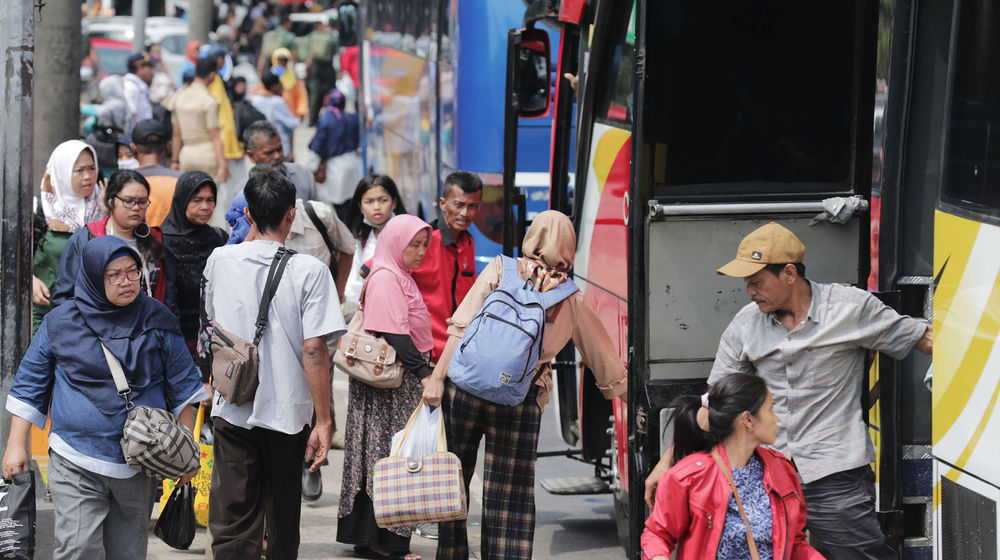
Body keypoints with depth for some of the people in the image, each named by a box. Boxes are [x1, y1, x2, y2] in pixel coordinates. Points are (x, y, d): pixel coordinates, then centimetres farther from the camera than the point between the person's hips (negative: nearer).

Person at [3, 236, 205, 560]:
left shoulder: (156, 321, 3)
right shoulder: (60, 324, 0)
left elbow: (182, 387, 10)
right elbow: (29, 388, 8)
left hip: (139, 467, 2)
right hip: (76, 464, -2)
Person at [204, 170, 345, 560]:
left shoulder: (220, 260, 0)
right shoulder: (309, 271, -10)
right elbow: (314, 349, -14)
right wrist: (323, 421, -9)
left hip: (232, 410, 1)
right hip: (288, 411, -1)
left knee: (232, 523, -2)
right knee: (283, 516, 18)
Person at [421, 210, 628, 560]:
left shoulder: (501, 270, 2)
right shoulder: (571, 299, 5)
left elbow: (460, 328, -5)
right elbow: (602, 354, 15)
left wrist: (438, 378, -4)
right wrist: (627, 392, 29)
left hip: (467, 386, 0)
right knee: (512, 492, 5)